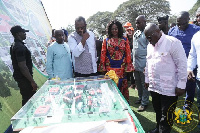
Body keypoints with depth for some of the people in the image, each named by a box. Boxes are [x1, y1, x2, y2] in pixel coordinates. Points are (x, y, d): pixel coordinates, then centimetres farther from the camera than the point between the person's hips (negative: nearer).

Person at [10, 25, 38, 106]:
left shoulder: (14, 45, 11)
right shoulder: (20, 47, -22)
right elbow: (23, 67, -26)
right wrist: (32, 81, -22)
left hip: (20, 77, 10)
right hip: (24, 78, -10)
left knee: (26, 99, 20)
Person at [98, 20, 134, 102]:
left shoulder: (124, 40, 7)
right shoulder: (106, 40, 7)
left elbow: (128, 54, 4)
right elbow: (103, 54, 4)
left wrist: (128, 67, -2)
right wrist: (102, 67, -1)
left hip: (122, 68, 0)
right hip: (110, 68, 0)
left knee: (122, 86, 6)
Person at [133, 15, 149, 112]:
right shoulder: (136, 33, 13)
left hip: (143, 63, -8)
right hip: (136, 63, 8)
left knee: (144, 84, 3)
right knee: (138, 82, 18)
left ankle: (144, 102, 16)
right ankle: (140, 98, 34)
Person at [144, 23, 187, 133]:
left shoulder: (173, 42, -11)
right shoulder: (150, 45, 12)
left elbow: (182, 64, -12)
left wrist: (181, 85, -13)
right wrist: (147, 79, 22)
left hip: (168, 89, -6)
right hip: (153, 86, 6)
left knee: (166, 117, 3)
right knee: (158, 112, 18)